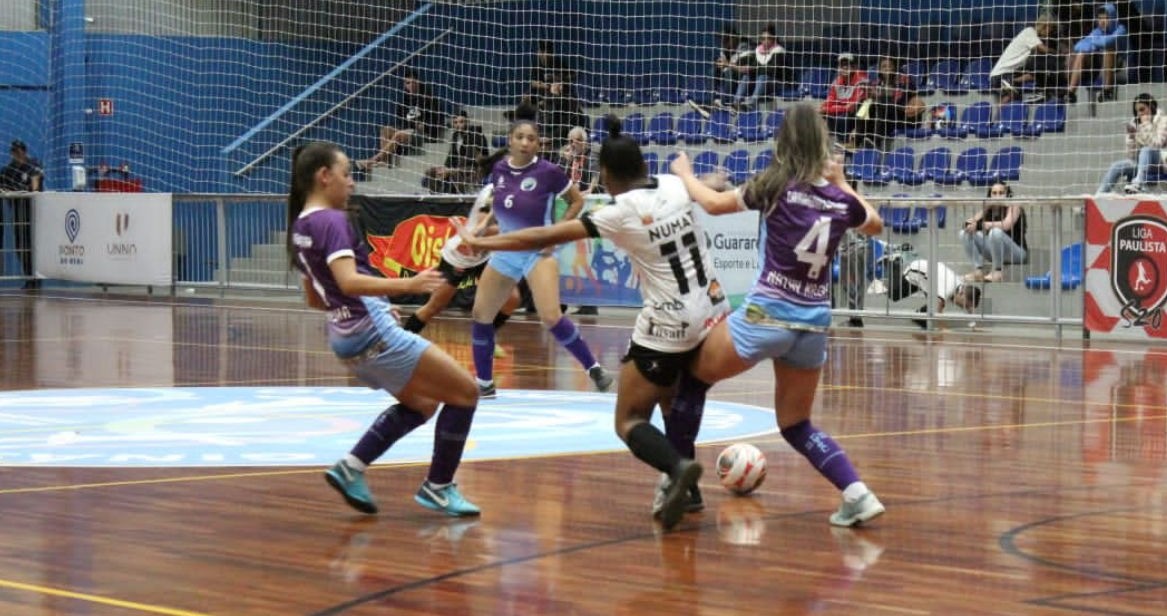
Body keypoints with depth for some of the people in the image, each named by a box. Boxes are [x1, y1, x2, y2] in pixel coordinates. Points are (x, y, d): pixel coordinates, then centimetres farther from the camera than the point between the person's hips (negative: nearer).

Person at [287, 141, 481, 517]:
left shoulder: (300, 227, 12)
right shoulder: (331, 221, -15)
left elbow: (314, 299, 21)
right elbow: (349, 281, -30)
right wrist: (406, 285, -39)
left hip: (346, 338, 10)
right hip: (374, 334, -10)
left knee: (421, 403, 25)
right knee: (465, 392, 0)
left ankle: (351, 468, 14)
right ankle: (438, 487, 6)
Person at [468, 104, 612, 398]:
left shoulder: (548, 172, -14)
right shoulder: (500, 169, 0)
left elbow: (577, 200, -3)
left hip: (537, 252, -6)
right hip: (505, 251, 6)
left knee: (551, 316, -22)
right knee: (480, 315, 6)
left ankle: (594, 368, -8)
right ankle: (484, 384, 20)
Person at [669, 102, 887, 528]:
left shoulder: (776, 188, -9)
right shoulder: (841, 201, 2)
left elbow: (712, 203, 6)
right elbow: (876, 226, 25)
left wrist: (683, 172, 23)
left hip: (766, 315, -4)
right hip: (814, 324, 5)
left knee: (692, 376, 19)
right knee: (796, 425, 20)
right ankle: (857, 493, 2)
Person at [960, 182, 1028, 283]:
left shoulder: (1013, 206, -13)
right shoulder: (989, 208, 3)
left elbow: (1006, 225, -32)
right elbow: (969, 222, -4)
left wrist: (980, 224, -31)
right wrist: (973, 224, -27)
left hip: (1017, 252, -6)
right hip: (995, 253, 6)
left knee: (996, 232, -35)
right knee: (965, 233, -8)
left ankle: (998, 271, -19)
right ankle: (979, 270, -11)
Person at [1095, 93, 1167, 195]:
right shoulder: (1135, 123, 8)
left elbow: (1156, 145, -18)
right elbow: (1131, 155, 6)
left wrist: (1146, 125, -17)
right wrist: (1131, 136, -9)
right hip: (1139, 163, 5)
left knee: (1146, 150, -35)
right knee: (1116, 167, -21)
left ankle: (1138, 184, -54)